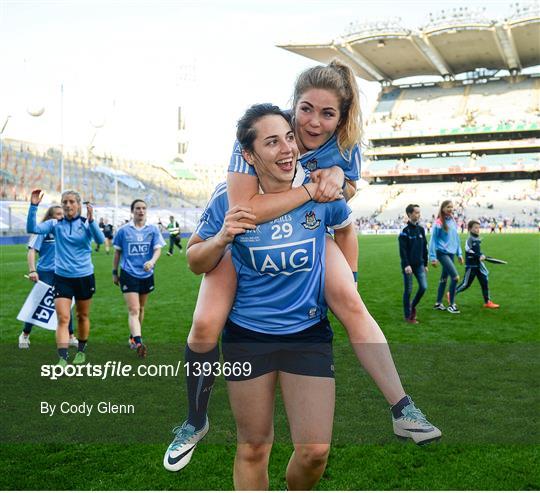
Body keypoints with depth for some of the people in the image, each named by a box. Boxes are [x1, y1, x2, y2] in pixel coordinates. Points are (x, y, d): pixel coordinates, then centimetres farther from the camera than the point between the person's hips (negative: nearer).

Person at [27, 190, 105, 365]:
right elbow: (32, 228, -14)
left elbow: (100, 240, -23)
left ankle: (81, 351, 34)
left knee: (83, 316, 15)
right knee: (63, 319, -9)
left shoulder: (86, 223, -5)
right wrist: (33, 206, -25)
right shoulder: (55, 224, 0)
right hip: (62, 277, 0)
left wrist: (91, 220, -37)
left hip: (84, 277, 0)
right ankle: (62, 359, -11)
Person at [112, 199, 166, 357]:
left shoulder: (153, 229, 1)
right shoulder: (123, 230, -1)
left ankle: (134, 336, 35)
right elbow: (117, 252, 8)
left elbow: (158, 249, -7)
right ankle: (138, 342, -24)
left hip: (146, 274, 3)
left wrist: (152, 261, -28)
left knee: (140, 309, 17)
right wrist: (115, 273, 9)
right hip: (128, 274, -3)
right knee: (133, 310, -14)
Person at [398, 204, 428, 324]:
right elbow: (402, 250, -13)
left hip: (419, 264, 5)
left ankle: (413, 306, 21)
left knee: (423, 287, -4)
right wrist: (406, 265, -20)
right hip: (408, 265, -5)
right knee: (408, 290, 2)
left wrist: (425, 264, 14)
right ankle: (408, 316, 12)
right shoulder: (405, 231, -9)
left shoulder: (421, 229, 8)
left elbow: (424, 248, 14)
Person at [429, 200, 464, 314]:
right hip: (442, 253, -7)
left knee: (444, 278, 13)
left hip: (451, 253, 7)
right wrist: (433, 257, -12)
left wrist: (459, 253, 14)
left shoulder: (453, 221, 9)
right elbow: (433, 240, -10)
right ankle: (451, 304, -3)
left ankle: (438, 303, 24)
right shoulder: (439, 223, -11)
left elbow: (456, 238, 16)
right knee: (455, 277, -13)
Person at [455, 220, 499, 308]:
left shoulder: (478, 239, 9)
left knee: (484, 282, 4)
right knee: (466, 284, 0)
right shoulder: (470, 239, -14)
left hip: (478, 265, 8)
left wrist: (481, 255, 3)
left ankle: (487, 302, 9)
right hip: (471, 265, -8)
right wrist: (479, 256, -24)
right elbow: (469, 251, -23)